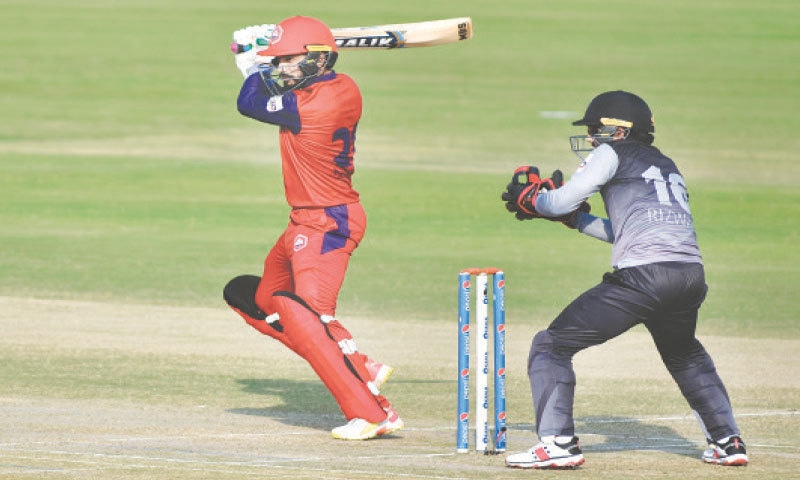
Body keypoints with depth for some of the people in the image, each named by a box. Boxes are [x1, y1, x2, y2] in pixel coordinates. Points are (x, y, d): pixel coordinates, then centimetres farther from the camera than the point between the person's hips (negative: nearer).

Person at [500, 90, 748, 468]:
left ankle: (558, 443, -10)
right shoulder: (666, 166, 30)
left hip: (643, 274, -7)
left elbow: (562, 201, 5)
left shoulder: (612, 154, 9)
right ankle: (727, 441, 30)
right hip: (692, 277, 7)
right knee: (685, 354, 36)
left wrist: (528, 199, 25)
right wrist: (575, 218, 39)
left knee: (551, 345, 2)